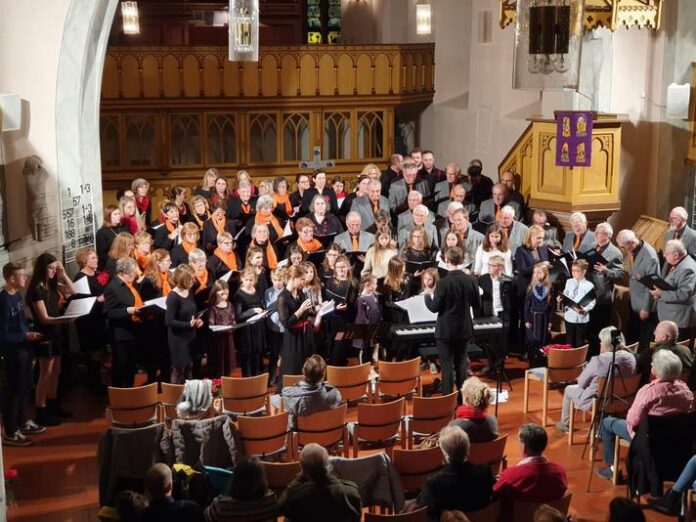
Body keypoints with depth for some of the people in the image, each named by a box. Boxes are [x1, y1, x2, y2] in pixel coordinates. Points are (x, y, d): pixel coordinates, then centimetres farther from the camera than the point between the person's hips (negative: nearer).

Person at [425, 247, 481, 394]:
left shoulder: (443, 283, -20)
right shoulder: (471, 280, -7)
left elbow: (434, 307, -14)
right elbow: (477, 303, 4)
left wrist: (427, 296, 5)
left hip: (446, 330, -4)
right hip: (464, 328, 4)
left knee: (447, 364, 4)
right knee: (461, 361, 16)